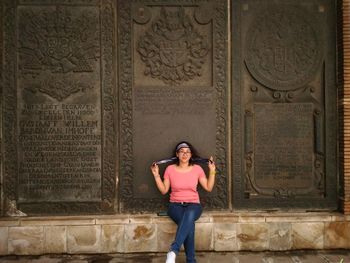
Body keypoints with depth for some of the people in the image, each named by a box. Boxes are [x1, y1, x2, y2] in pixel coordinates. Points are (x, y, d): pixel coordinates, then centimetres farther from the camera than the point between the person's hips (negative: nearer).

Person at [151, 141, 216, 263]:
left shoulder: (197, 169, 5)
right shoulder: (170, 169, 3)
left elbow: (208, 188, 6)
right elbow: (163, 190, 6)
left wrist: (212, 171, -2)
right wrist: (156, 175, -3)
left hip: (193, 205, 0)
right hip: (175, 205, 0)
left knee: (189, 215, -40)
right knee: (189, 223, -35)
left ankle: (173, 251, -48)